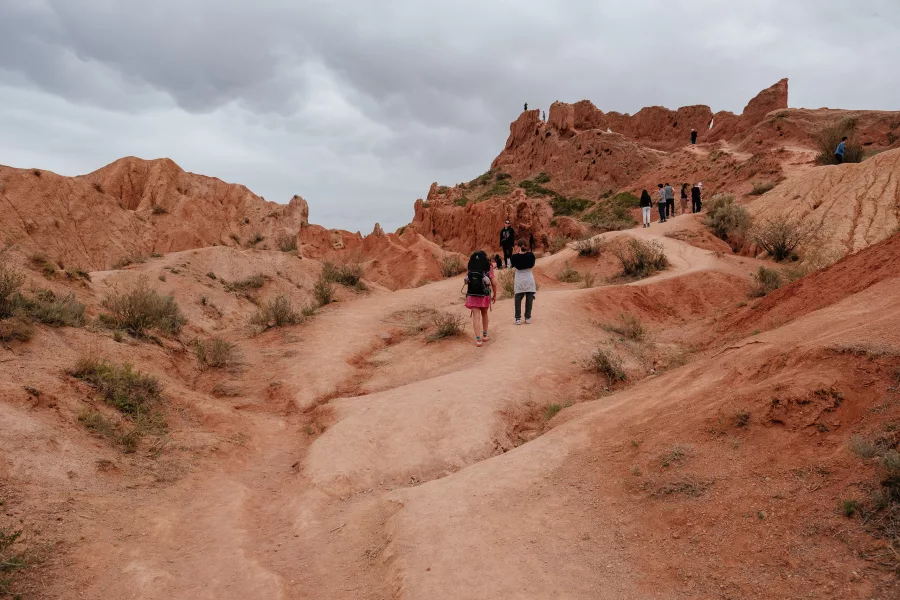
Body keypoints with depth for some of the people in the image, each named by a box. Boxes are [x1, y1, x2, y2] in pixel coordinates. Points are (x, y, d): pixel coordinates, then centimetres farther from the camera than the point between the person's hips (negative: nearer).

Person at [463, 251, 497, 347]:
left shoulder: (471, 268, 0)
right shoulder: (488, 268, -4)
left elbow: (467, 282, -3)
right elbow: (493, 283, -5)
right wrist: (494, 295, 5)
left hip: (472, 296, 0)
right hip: (485, 296, 0)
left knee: (476, 317, 0)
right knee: (484, 314, 22)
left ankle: (478, 339, -7)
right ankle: (484, 335, 30)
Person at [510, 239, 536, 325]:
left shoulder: (515, 256, -12)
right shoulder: (531, 254, -9)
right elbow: (532, 265, 6)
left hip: (519, 279, 0)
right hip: (529, 278, 1)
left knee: (518, 299, 8)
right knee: (529, 299, 9)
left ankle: (518, 319, 5)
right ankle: (527, 318, 10)